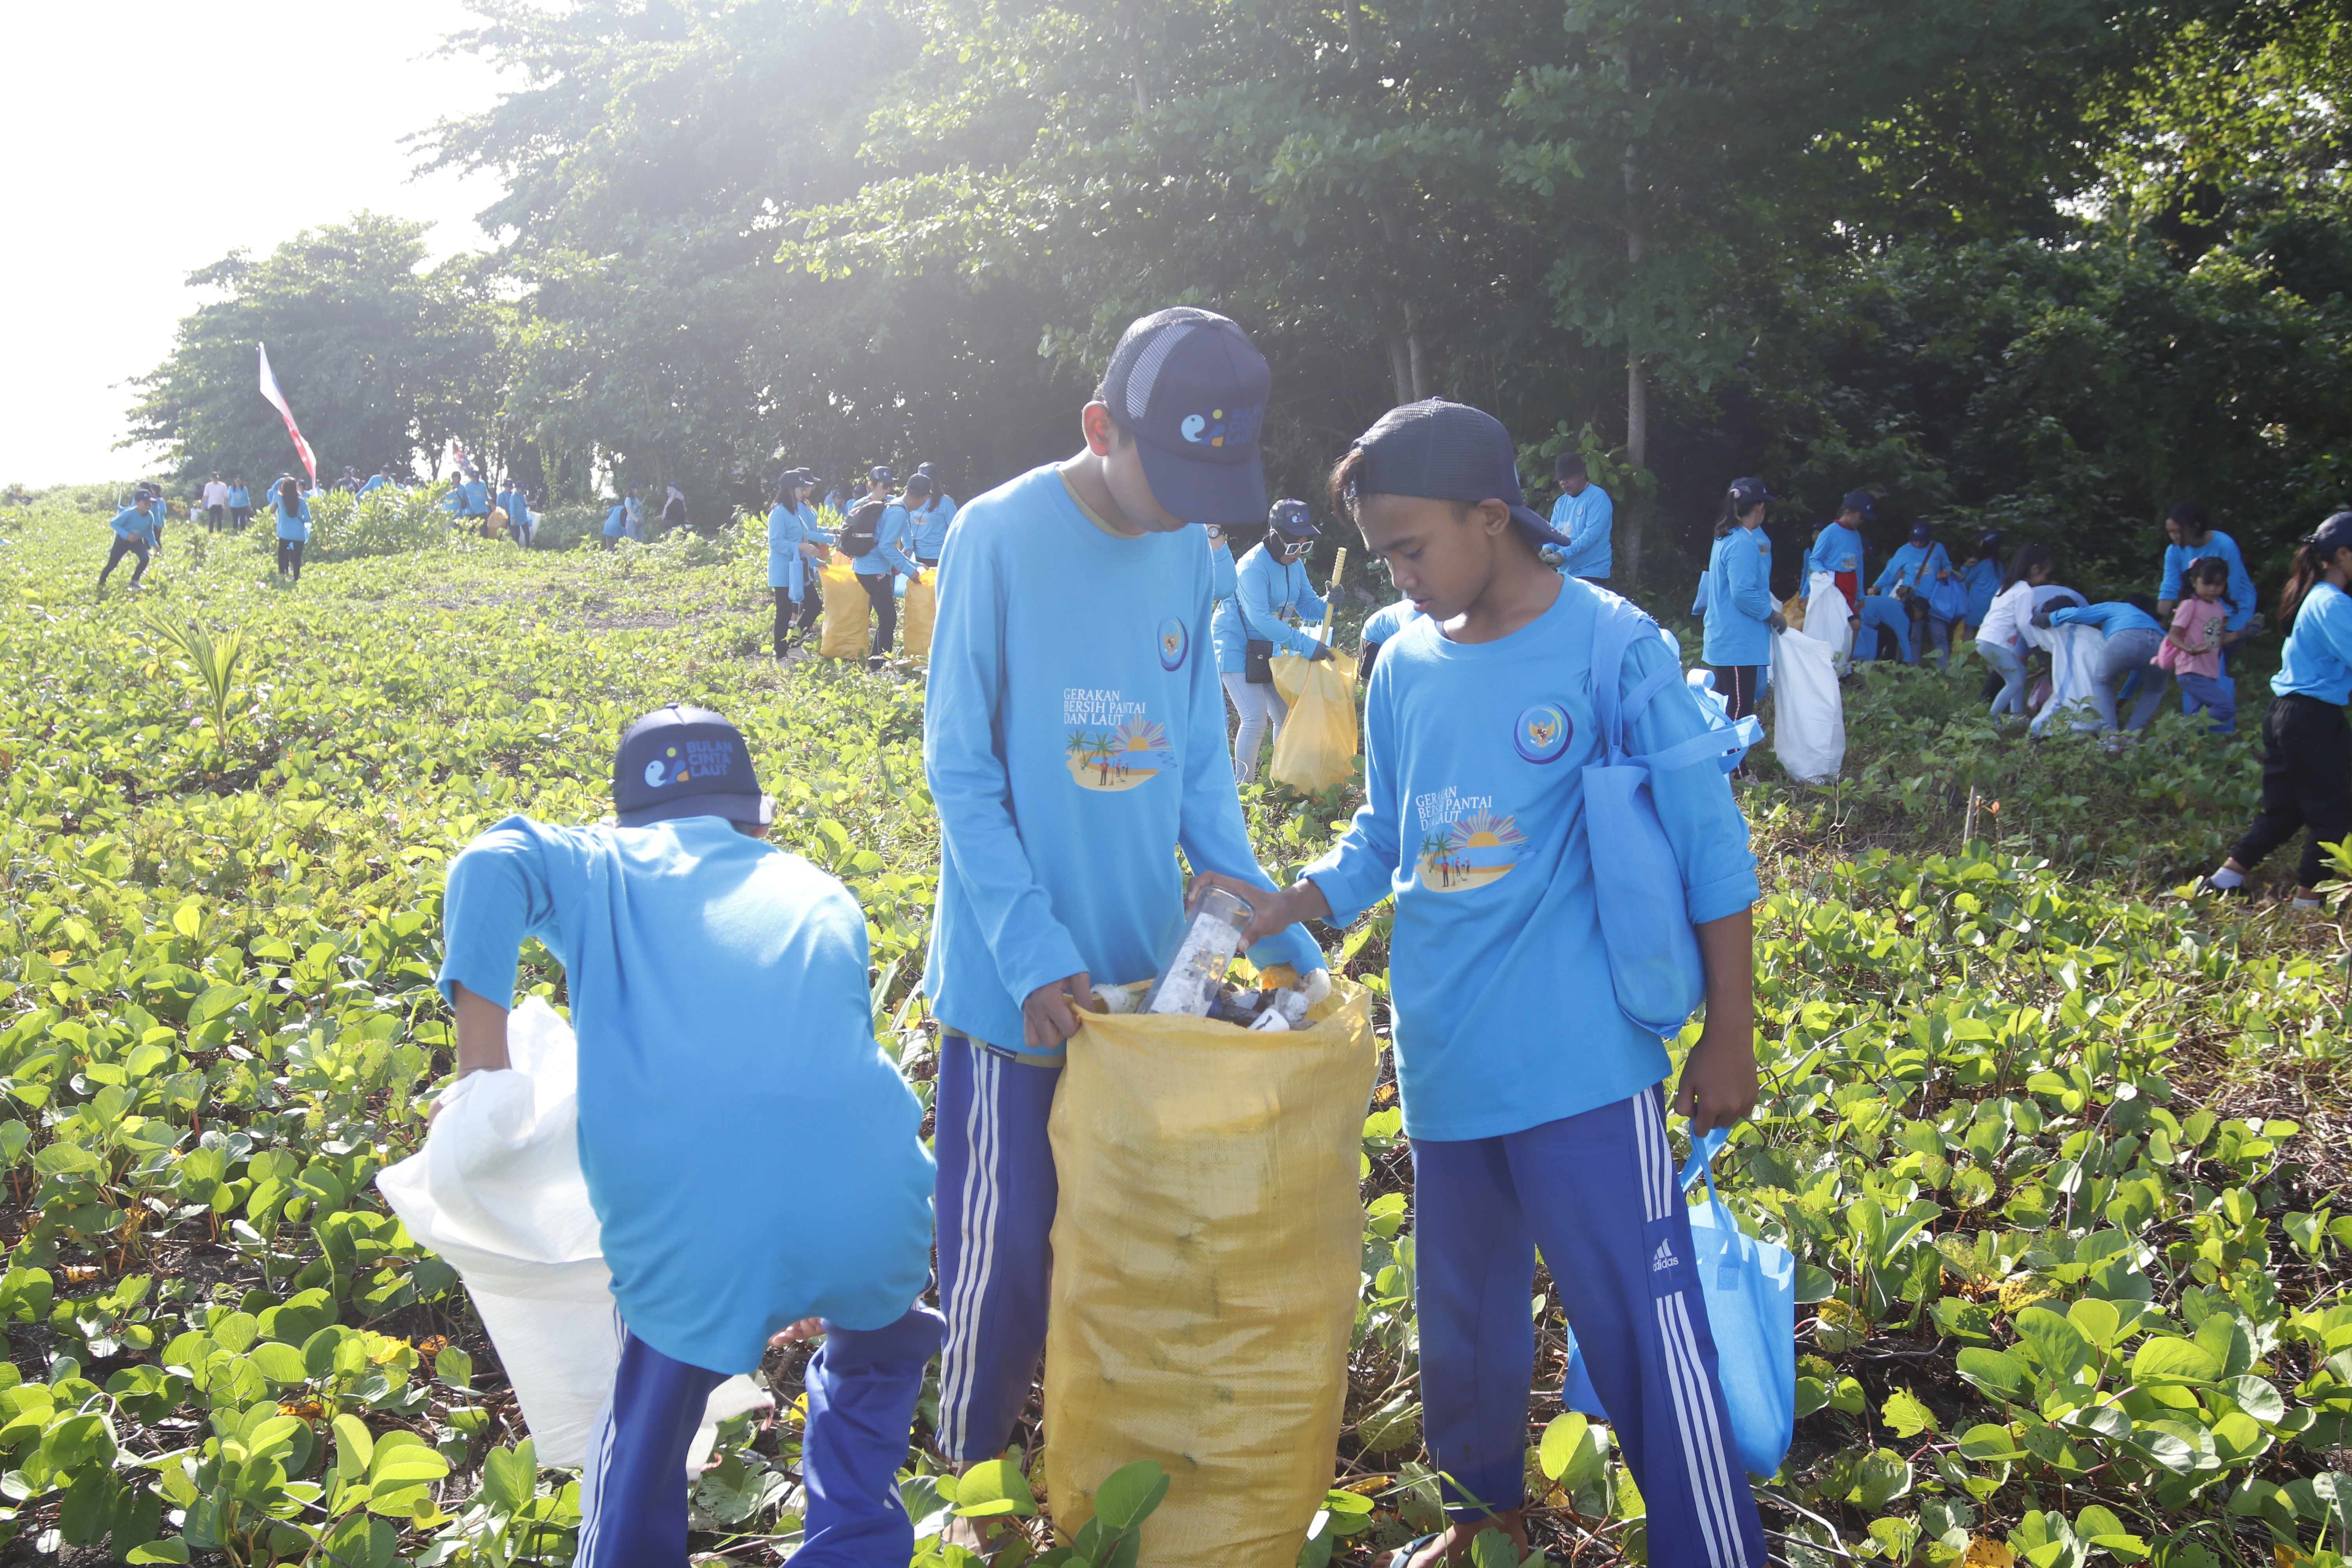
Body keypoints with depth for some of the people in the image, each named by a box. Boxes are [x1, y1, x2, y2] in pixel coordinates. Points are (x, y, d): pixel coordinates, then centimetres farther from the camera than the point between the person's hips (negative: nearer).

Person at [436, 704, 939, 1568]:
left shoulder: (605, 869, 20)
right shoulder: (822, 897, 29)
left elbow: (490, 870, -1)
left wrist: (481, 1064, -3)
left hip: (694, 1212, -2)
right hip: (862, 1195, 3)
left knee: (644, 1440, 25)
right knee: (878, 1360, 35)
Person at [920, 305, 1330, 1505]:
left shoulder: (1187, 553, 2)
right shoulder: (999, 536, -13)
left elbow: (1200, 767, 8)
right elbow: (961, 769, -11)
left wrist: (1272, 922, -2)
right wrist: (1034, 952, -18)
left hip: (1147, 969, 5)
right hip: (1017, 981, -5)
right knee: (1007, 1247, 5)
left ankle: (1110, 1466, 31)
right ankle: (973, 1477, 26)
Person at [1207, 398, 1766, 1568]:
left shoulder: (1610, 648, -10)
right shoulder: (1404, 666, 6)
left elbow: (1710, 847, -6)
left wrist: (1729, 1034, -6)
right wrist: (1285, 905, -3)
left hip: (1581, 1064, -6)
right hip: (1445, 1061, 6)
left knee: (1644, 1321, -6)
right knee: (1463, 1314, 20)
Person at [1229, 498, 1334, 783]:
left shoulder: (1296, 565, 2)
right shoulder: (1253, 567, -26)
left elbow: (1307, 605, 7)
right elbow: (1260, 619, -35)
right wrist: (1307, 646, -38)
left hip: (1270, 652, 9)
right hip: (1240, 650, -9)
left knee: (1286, 716, 11)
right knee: (1256, 720, -14)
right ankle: (1244, 788, -6)